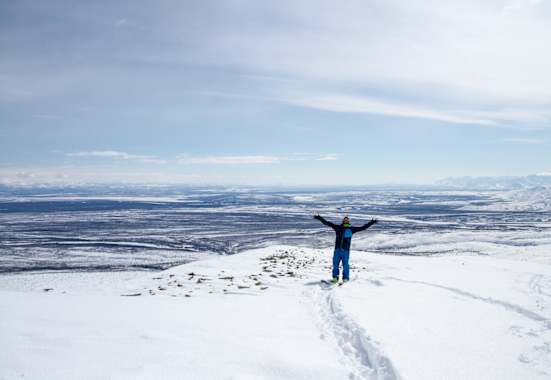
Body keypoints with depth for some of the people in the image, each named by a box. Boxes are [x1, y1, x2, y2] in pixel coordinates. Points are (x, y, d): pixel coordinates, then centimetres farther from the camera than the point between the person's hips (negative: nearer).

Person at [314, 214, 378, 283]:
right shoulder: (338, 227, 13)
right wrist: (320, 218, 11)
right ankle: (335, 277, 11)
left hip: (345, 250, -2)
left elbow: (362, 228, 10)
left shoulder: (351, 229, 10)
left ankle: (345, 278, 7)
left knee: (345, 264, -2)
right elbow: (327, 223, 15)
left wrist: (371, 223, 6)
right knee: (335, 263, 2)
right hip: (337, 249, 2)